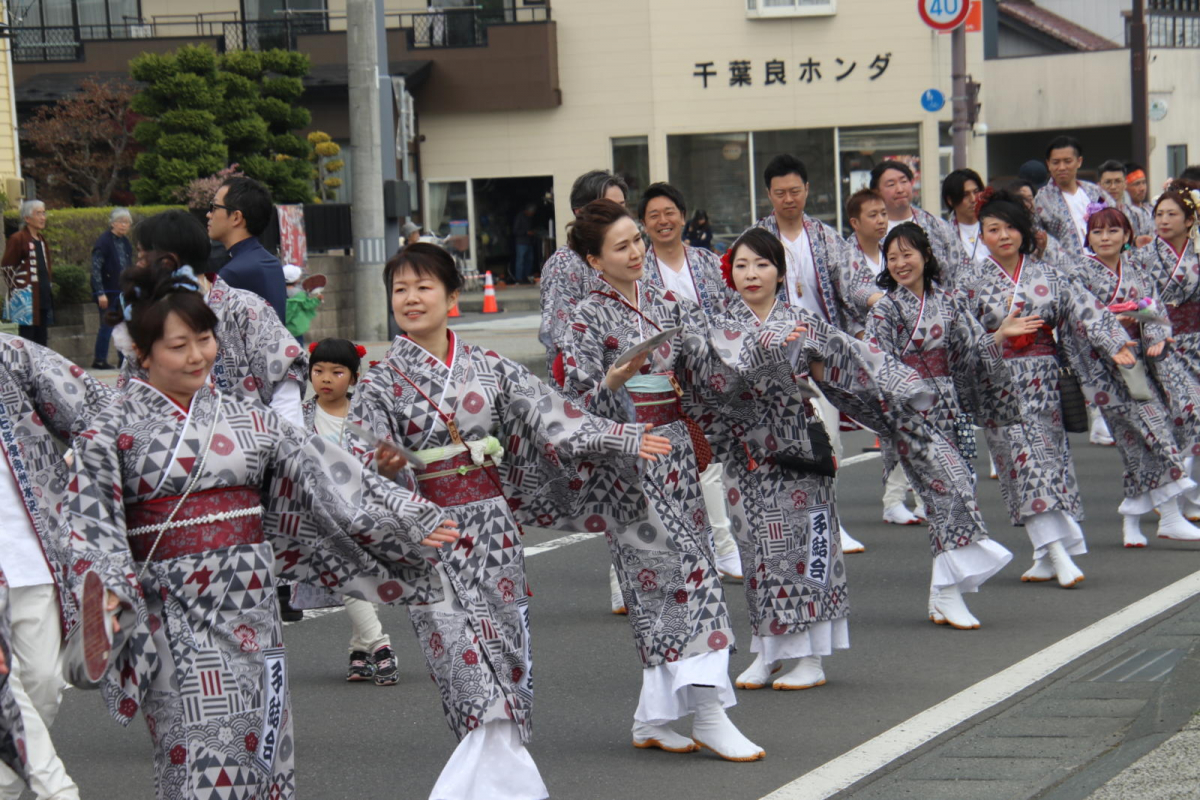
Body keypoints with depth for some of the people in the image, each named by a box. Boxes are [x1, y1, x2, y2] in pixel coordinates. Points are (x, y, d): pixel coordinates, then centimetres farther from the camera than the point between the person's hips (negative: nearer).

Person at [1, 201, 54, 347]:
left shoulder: (42, 239, 16)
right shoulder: (17, 239, -9)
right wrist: (16, 289, -11)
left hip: (43, 298, 8)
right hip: (26, 299, -8)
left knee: (42, 340, 9)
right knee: (27, 340, -8)